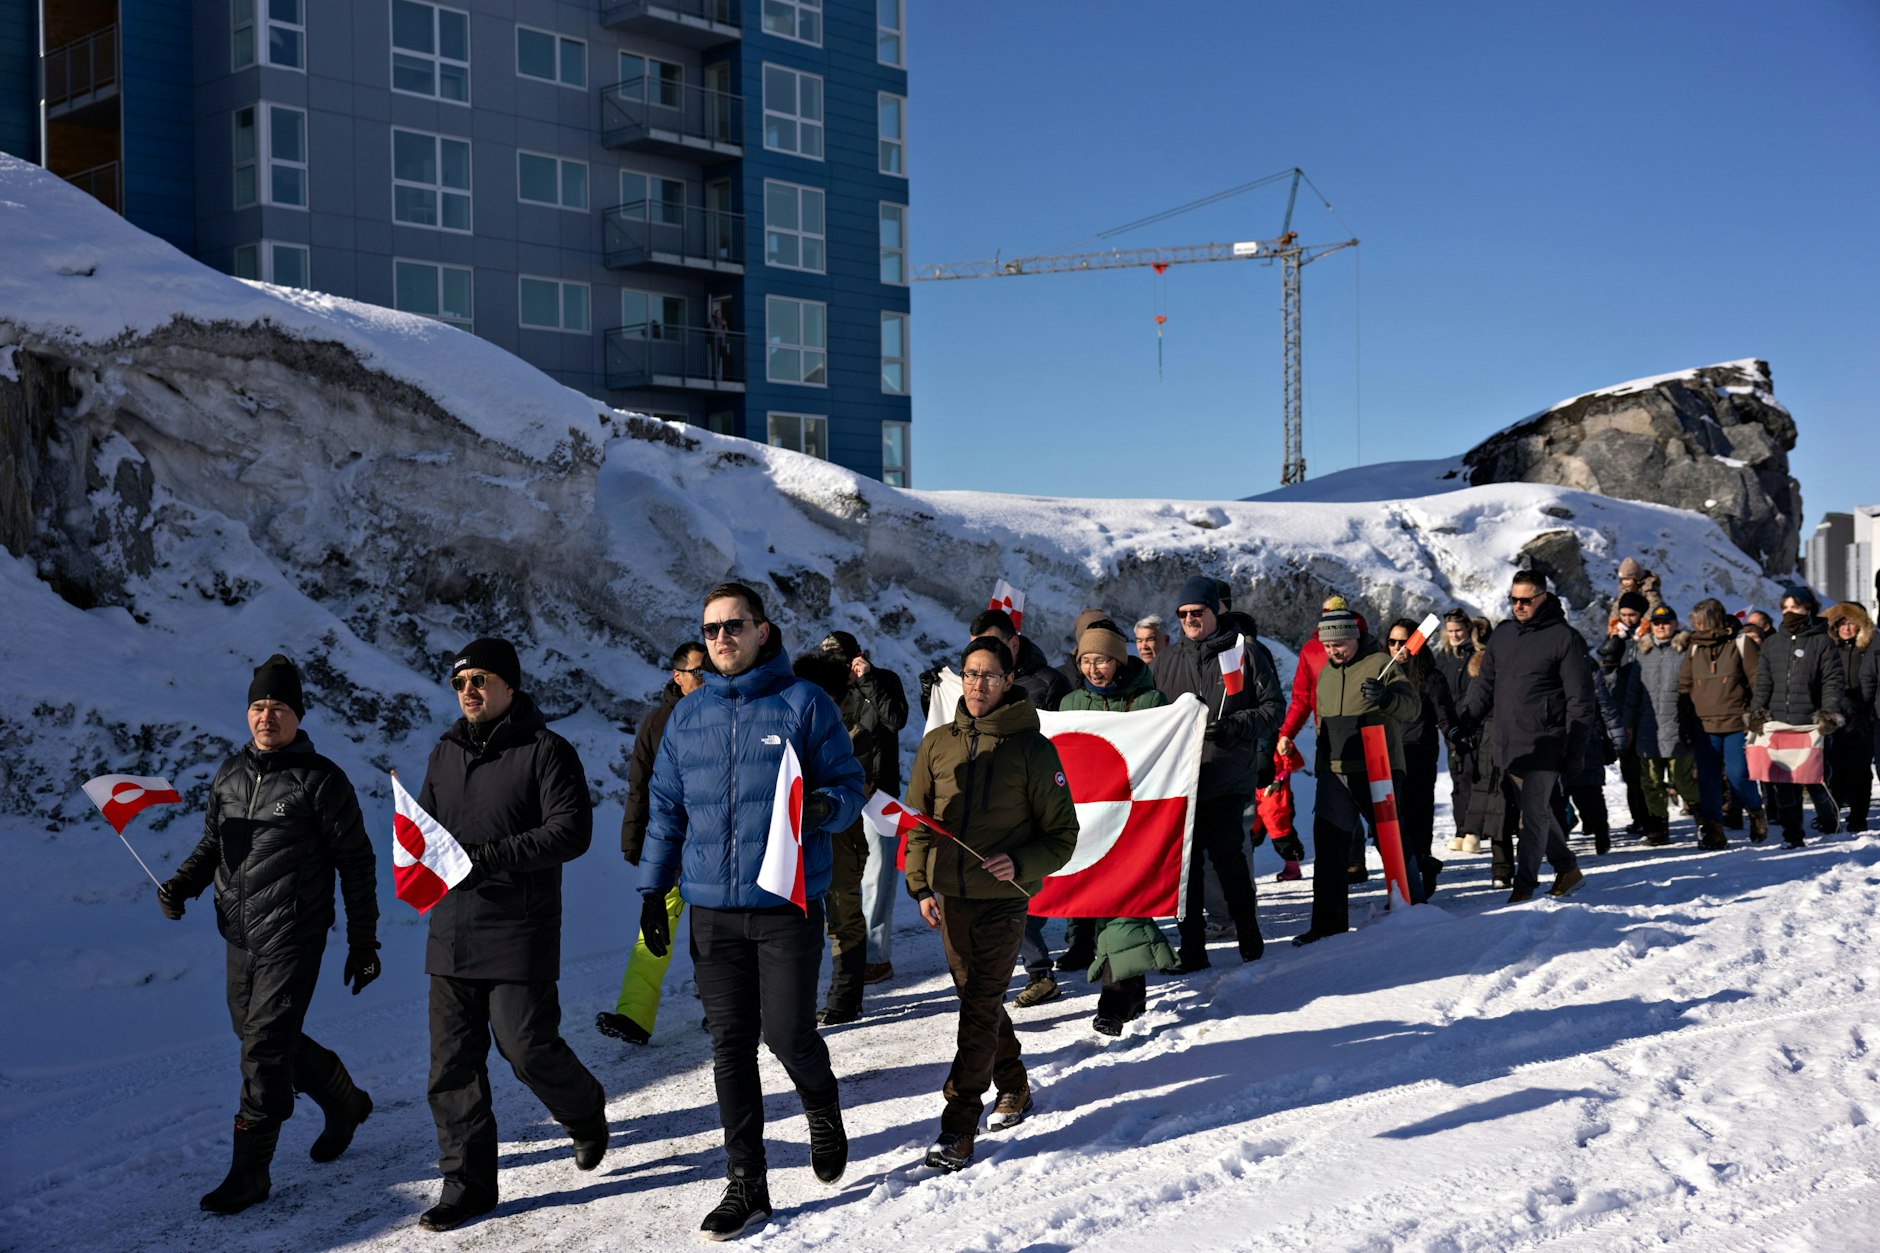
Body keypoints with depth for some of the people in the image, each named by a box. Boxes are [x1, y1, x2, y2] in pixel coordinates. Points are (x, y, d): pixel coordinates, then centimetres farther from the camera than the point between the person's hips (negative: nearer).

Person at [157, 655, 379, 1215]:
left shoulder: (320, 780, -8)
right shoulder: (230, 774, 9)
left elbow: (356, 864, -4)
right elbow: (212, 843, 20)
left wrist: (363, 945, -4)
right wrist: (183, 883, -2)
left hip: (292, 938, -7)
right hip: (240, 936, 7)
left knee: (265, 1047, -8)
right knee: (257, 1036, 17)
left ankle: (250, 1173, 2)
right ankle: (344, 1102, 38)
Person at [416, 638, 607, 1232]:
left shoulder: (546, 751, -6)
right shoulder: (446, 753, 15)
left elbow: (571, 831, -15)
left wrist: (491, 856, -22)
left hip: (519, 935, -6)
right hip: (451, 934, 6)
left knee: (526, 1047, -6)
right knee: (452, 1063, 5)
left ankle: (586, 1114, 25)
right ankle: (468, 1183, 15)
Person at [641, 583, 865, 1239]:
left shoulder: (805, 704, -2)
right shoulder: (687, 716, 10)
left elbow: (848, 784, 1)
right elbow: (666, 809, 16)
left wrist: (823, 807, -22)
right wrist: (652, 890, 12)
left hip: (788, 903, -4)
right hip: (712, 908, 4)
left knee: (788, 1034, -2)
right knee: (730, 1044, 5)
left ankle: (823, 1110, 31)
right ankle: (746, 1184, 14)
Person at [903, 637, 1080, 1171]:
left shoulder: (1032, 749, -4)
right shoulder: (937, 743, 6)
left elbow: (1062, 835, -1)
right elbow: (919, 821, 13)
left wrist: (1020, 864, -17)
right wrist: (921, 885, 2)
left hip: (1004, 898, -4)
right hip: (949, 897, 4)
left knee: (980, 1008, -8)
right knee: (978, 1001, 15)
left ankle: (958, 1129, -6)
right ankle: (1013, 1087, 36)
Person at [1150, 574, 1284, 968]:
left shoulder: (1245, 652, 3)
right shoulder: (1166, 660, 14)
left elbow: (1274, 707, 2)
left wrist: (1236, 726, -13)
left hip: (1229, 777, -4)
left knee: (1226, 853, -7)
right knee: (1186, 861, 3)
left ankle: (1249, 936, 11)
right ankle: (1192, 947, 9)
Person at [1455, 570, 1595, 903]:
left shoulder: (1564, 638, -6)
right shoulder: (1502, 635, 12)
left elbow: (1580, 699, -6)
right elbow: (1484, 685, 17)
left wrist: (1576, 749, -10)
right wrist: (1462, 723, 5)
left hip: (1543, 747, -6)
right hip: (1507, 745, 6)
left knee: (1534, 814, -6)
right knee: (1535, 812, 15)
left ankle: (1524, 885, 0)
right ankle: (1567, 869, 31)